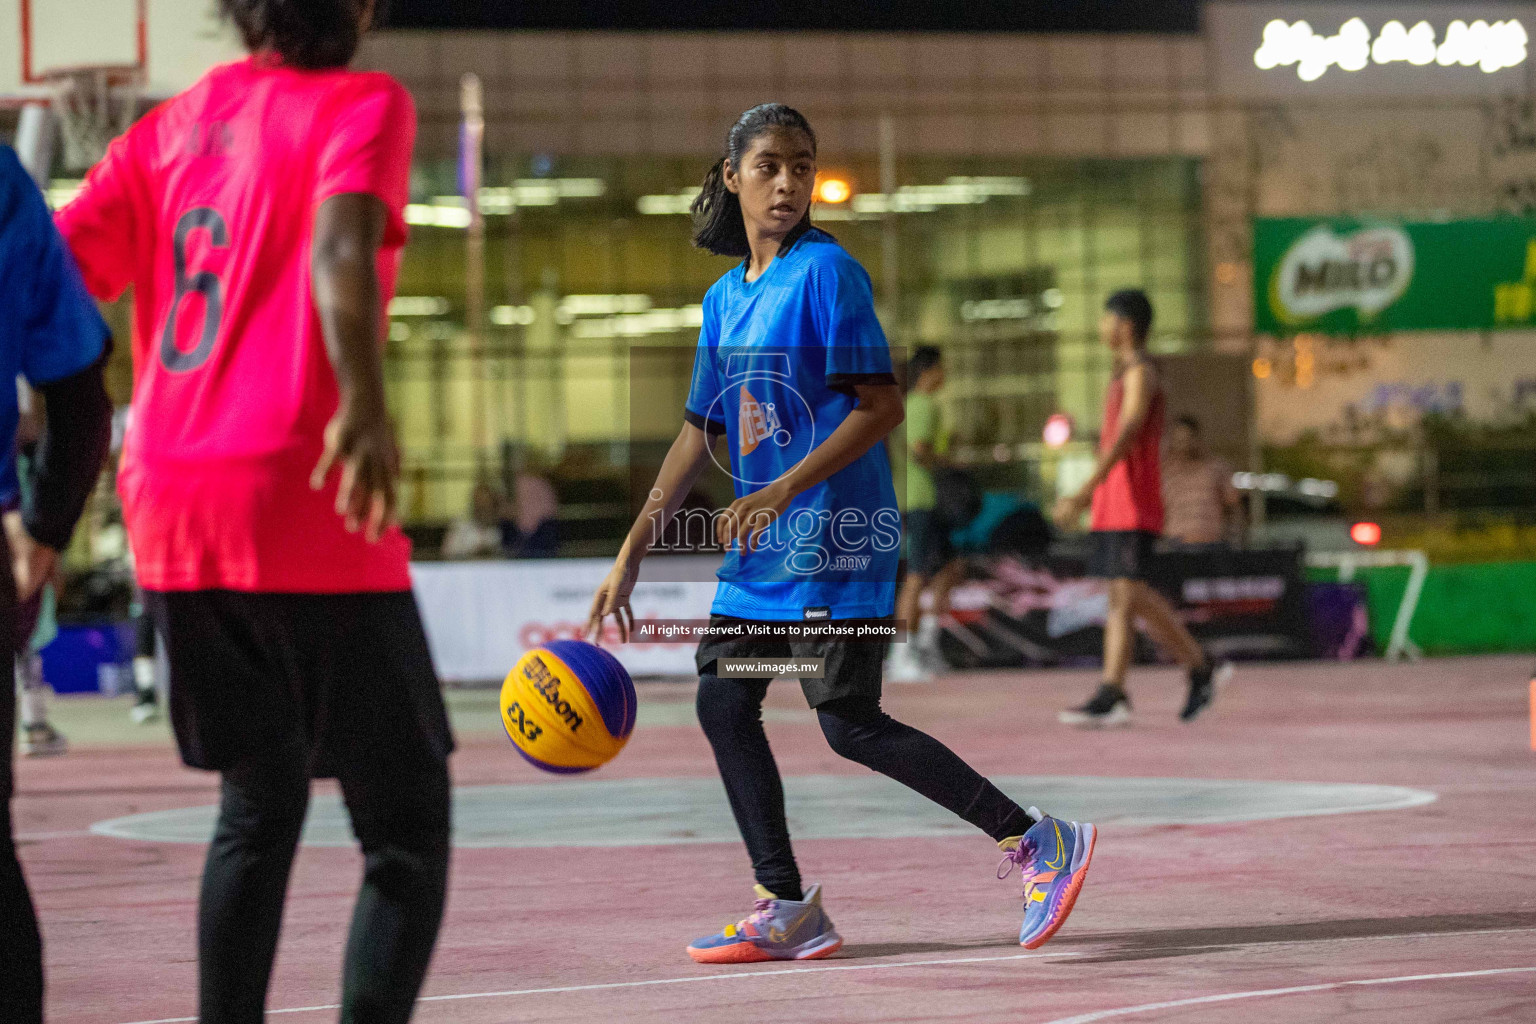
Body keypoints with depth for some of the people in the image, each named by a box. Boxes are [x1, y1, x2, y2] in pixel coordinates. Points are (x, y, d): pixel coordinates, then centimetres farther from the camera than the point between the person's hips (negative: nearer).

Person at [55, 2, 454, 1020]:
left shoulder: (165, 130, 16)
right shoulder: (361, 104, 1)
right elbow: (339, 244, -20)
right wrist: (365, 401, -36)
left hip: (173, 522, 6)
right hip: (310, 520, -6)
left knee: (259, 806, 21)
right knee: (407, 828, 2)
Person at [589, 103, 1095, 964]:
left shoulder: (827, 271, -9)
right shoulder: (726, 297, 14)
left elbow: (882, 406, -15)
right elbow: (701, 435, 18)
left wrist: (784, 491, -23)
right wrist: (631, 557, 14)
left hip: (835, 540, -8)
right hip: (765, 543, 8)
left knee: (850, 722, -11)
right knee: (724, 701, 5)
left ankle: (1038, 843, -4)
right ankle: (788, 910, 13)